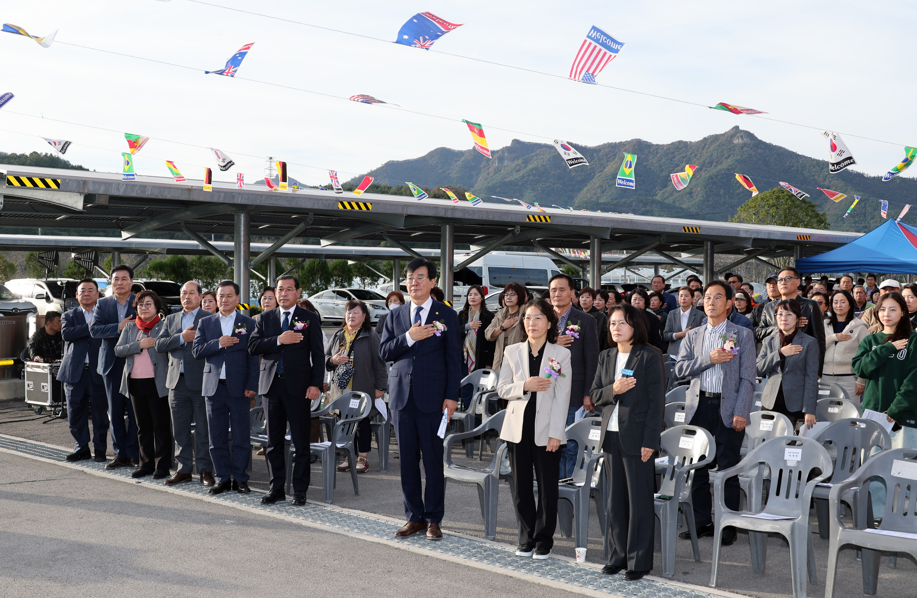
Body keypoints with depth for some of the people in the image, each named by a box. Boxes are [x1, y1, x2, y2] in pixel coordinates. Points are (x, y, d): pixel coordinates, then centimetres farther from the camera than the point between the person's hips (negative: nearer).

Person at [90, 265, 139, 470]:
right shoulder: (103, 304, 10)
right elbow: (95, 329, -4)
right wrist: (119, 327, -16)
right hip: (112, 364, 3)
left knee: (135, 410, -2)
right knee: (115, 411, 7)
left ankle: (134, 453, 6)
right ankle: (121, 454, 14)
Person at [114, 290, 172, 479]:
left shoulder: (164, 326, 0)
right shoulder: (130, 328, 14)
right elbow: (118, 350, 3)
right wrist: (140, 345, -8)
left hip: (157, 382, -5)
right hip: (135, 382, 5)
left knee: (161, 425, -2)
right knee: (142, 426, 12)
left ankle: (162, 466, 5)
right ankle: (146, 464, 20)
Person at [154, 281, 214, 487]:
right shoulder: (170, 320, 16)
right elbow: (159, 345, 1)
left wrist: (195, 339, -16)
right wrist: (181, 337, -10)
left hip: (200, 382, -5)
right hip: (177, 382, 5)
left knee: (203, 430, 0)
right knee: (180, 430, 9)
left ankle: (205, 470, 8)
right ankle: (184, 469, 18)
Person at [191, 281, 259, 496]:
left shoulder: (248, 323, 5)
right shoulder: (206, 323, 12)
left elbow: (253, 357, 0)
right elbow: (196, 350, 2)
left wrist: (252, 385, -8)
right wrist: (218, 343, -13)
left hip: (238, 387, -2)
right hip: (214, 387, 2)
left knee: (241, 436, 0)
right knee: (217, 436, 6)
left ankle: (240, 478, 9)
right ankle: (222, 478, 15)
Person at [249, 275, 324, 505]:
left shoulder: (309, 318, 3)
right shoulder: (265, 318, 12)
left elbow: (318, 354, -1)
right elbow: (253, 347, 1)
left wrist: (316, 384, -11)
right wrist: (279, 340, -13)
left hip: (298, 388, -3)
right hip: (271, 385, 3)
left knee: (301, 441, 0)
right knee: (273, 442, 9)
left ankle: (300, 490, 8)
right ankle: (277, 488, 18)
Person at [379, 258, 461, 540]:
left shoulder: (447, 315, 2)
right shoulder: (395, 316, 12)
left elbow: (454, 358, 0)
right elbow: (384, 352, 5)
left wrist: (451, 396, -7)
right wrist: (409, 338, -12)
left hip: (432, 397, -3)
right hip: (402, 395, 3)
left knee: (433, 460, 1)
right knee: (407, 460, 7)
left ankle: (433, 519, 11)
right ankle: (414, 517, 17)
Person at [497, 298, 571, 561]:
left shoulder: (561, 354, -1)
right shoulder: (512, 352, 7)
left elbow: (562, 397, -4)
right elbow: (501, 389, 5)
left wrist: (556, 433, -10)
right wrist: (525, 386, -14)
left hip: (546, 430, -2)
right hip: (518, 427, 2)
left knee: (547, 485, 2)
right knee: (521, 485, 8)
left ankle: (543, 539, 15)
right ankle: (526, 538, 21)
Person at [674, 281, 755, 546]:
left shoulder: (742, 335, 3)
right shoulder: (693, 336, 13)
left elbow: (748, 378, -2)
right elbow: (680, 369, 2)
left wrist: (741, 412, -11)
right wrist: (709, 359, -12)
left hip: (727, 408, -3)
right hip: (698, 406, 4)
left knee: (728, 469, -1)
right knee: (698, 467, 7)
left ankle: (728, 526, 8)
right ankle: (701, 522, 18)